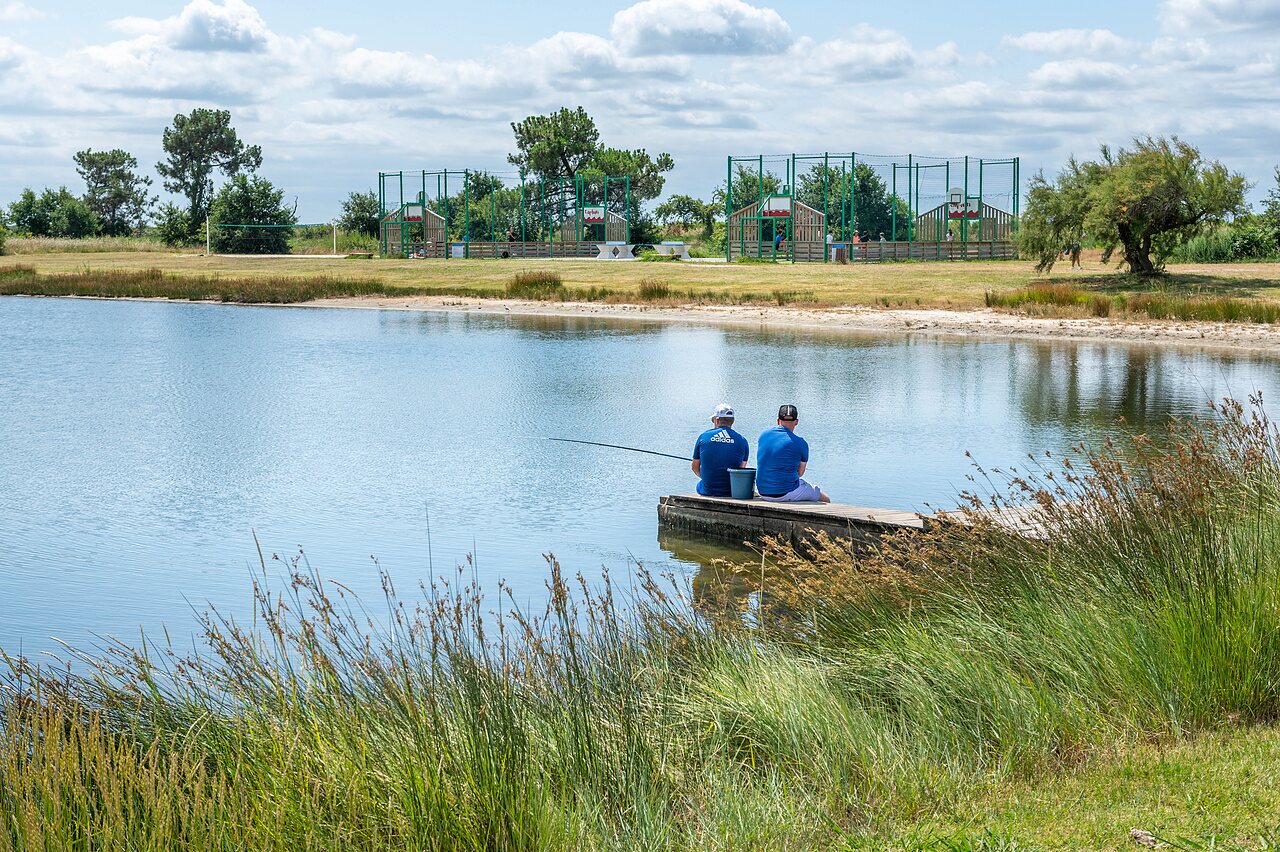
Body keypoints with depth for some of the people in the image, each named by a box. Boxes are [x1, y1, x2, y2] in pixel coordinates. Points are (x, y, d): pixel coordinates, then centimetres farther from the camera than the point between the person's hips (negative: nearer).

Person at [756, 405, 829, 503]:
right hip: (786, 494, -6)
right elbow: (800, 473, 3)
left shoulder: (763, 436, 3)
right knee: (825, 499, 16)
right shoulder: (801, 443, -11)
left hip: (763, 492, 6)